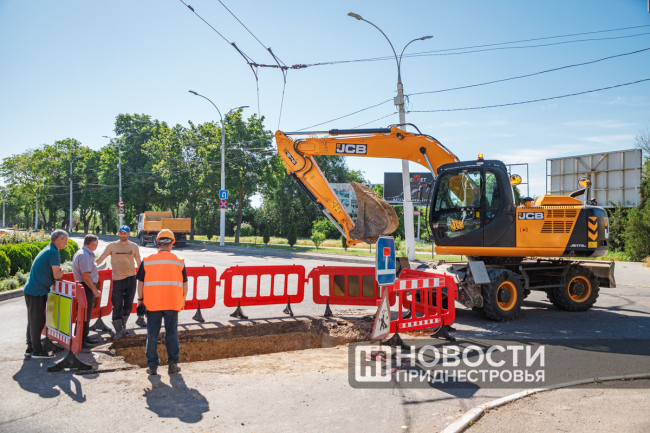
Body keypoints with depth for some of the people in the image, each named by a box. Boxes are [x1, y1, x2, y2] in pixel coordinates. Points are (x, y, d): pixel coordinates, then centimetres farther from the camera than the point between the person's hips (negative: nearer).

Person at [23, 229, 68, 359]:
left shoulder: (47, 250, 16)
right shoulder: (54, 253, -15)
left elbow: (56, 274, 19)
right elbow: (57, 276, -14)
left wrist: (60, 271, 0)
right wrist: (60, 272, 6)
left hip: (31, 290, 10)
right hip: (37, 291, -10)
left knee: (33, 320, 16)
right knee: (38, 321, -2)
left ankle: (30, 348, 24)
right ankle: (37, 351, 5)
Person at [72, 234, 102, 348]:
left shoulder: (87, 254, 15)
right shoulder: (85, 255, -19)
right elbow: (85, 275, -24)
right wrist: (95, 290, -22)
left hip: (87, 287, 11)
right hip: (86, 287, -11)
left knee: (87, 313, 18)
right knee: (84, 314, -5)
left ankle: (84, 337, 27)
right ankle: (80, 341, 1)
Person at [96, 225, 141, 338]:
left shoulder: (134, 246, 8)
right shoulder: (112, 246, 3)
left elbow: (139, 263, 12)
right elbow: (101, 258, -2)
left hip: (131, 278, 2)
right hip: (118, 279, -2)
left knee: (128, 304, 8)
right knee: (117, 305, -5)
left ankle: (123, 325, 24)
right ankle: (118, 329, -3)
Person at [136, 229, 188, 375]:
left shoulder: (147, 261, 0)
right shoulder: (179, 261, 2)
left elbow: (140, 282, 2)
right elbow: (184, 283, 6)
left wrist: (140, 299, 12)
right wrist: (182, 300, 17)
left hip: (152, 303, 0)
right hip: (173, 303, 0)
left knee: (152, 334, 7)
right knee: (172, 333, 9)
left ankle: (152, 366, 11)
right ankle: (173, 363, 11)